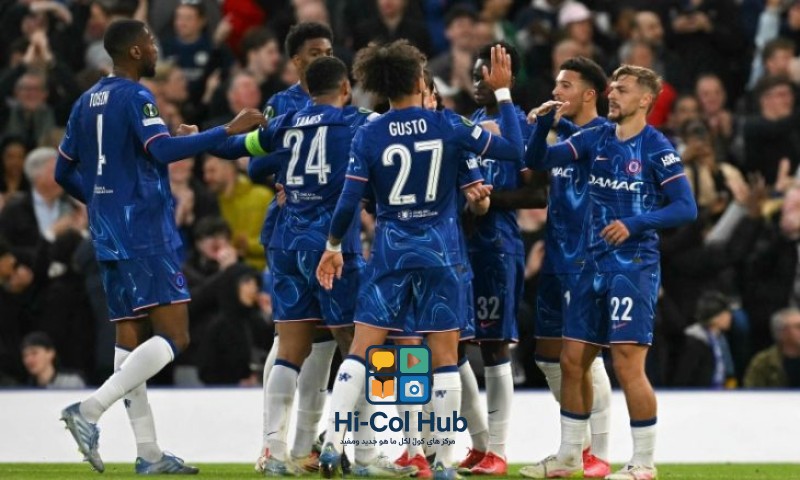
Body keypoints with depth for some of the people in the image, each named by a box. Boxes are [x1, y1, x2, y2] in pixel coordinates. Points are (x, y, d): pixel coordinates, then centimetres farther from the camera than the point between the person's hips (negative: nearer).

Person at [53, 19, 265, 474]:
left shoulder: (87, 103, 15)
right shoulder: (136, 98, -10)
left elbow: (64, 173, 20)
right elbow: (163, 150, -25)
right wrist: (228, 130, -23)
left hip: (110, 236, 9)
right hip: (145, 235, -9)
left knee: (132, 341, 8)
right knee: (173, 337, -10)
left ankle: (149, 453, 7)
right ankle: (90, 410, -21)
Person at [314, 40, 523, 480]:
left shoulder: (369, 136, -5)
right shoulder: (447, 126, -6)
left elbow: (348, 203, -6)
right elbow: (514, 150, -1)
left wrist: (332, 246, 10)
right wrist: (503, 92, 6)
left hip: (390, 251, 1)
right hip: (439, 252, -1)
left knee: (360, 351, 4)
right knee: (444, 357, 4)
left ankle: (332, 444, -6)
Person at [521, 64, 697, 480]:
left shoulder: (656, 148, -9)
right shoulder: (596, 138, 8)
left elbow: (686, 208, -13)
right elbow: (538, 160, 7)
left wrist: (634, 224, -24)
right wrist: (544, 123, -11)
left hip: (633, 265, -7)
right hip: (594, 264, 7)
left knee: (628, 364, -10)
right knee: (572, 361, 10)